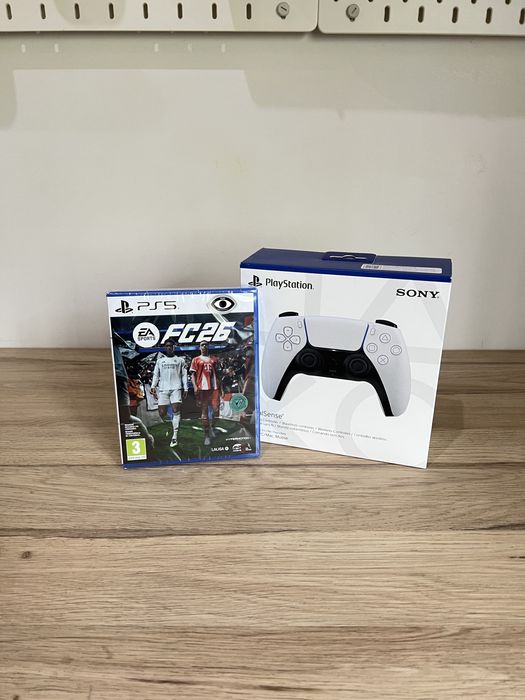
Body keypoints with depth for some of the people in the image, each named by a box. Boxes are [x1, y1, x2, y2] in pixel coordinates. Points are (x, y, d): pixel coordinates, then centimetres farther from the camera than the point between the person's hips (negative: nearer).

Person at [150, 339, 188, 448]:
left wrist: (185, 389, 3)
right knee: (162, 413, -5)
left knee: (176, 410, -14)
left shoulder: (180, 360, 13)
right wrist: (153, 386, 1)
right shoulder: (160, 360, 17)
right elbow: (155, 375, 14)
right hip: (162, 389, 2)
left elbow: (184, 375, 10)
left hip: (176, 388, -2)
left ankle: (175, 437, -14)